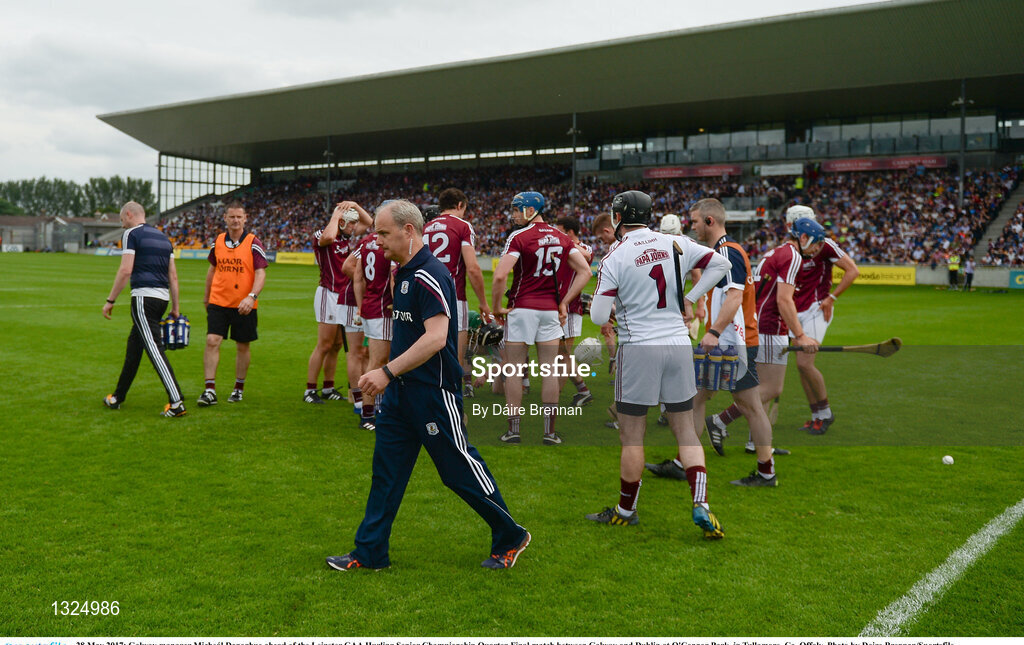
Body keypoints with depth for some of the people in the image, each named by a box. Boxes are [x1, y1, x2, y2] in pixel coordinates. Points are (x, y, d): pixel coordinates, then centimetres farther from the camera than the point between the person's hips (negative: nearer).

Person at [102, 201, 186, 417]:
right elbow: (173, 275, 16)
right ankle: (118, 397, 29)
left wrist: (110, 300, -6)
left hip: (144, 296, -8)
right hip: (162, 297, 8)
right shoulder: (163, 237, 19)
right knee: (134, 343, 19)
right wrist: (175, 308, 18)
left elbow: (125, 270, -12)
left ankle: (176, 402, -19)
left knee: (154, 348, -11)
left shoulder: (131, 234, -3)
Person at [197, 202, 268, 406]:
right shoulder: (218, 241, 6)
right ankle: (210, 390, -8)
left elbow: (260, 273, -12)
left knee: (243, 347, 8)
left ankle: (239, 388, 25)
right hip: (218, 302, 2)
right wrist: (206, 295, 26)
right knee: (212, 341, -10)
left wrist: (252, 296, -27)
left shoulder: (253, 243, -6)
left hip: (243, 305, -2)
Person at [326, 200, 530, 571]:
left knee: (459, 470, 2)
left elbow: (436, 338, -28)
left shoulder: (430, 276, -19)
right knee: (386, 470, 10)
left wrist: (387, 372, -29)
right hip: (401, 391, 9)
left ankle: (510, 537, 20)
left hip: (434, 391, -9)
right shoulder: (403, 273, 12)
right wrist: (390, 376, 20)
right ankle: (370, 553, 20)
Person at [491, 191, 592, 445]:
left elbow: (500, 276, -20)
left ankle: (514, 429, 9)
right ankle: (550, 431, 10)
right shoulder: (561, 238, 7)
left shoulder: (519, 237, -10)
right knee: (549, 371, 7)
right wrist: (565, 301, 6)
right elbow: (585, 272, 5)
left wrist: (497, 307, -7)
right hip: (550, 310, 4)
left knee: (515, 370, 6)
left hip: (522, 308, -4)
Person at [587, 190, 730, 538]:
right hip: (679, 344, 4)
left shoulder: (615, 257, -9)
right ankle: (701, 506, 3)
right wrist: (689, 299, 15)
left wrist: (603, 301, 11)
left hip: (639, 347, -4)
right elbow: (720, 264, 13)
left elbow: (599, 316, -11)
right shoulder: (675, 244, 4)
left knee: (632, 435, 7)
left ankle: (626, 510, 20)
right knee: (685, 429, 12)